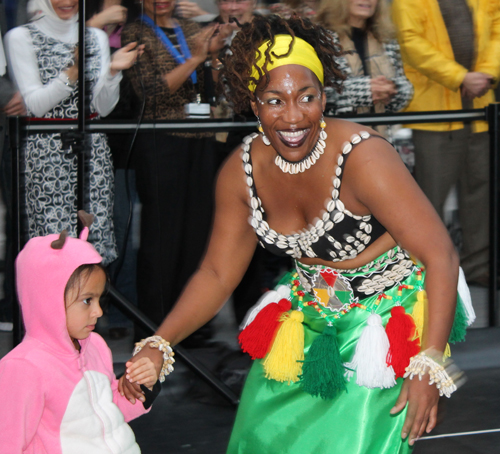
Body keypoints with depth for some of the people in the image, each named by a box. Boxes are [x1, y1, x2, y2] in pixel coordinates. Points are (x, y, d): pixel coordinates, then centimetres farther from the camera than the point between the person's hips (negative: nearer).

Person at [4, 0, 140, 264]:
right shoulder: (21, 38, -1)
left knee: (96, 236, 0)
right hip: (47, 151, -4)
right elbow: (36, 104, -10)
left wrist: (112, 71, -12)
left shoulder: (96, 37, 11)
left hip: (93, 148, 4)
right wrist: (72, 72, -23)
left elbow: (104, 108, 6)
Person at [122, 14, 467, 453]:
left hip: (387, 314, -5)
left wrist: (430, 368, -29)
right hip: (312, 314, 5)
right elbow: (217, 274, 1)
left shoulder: (362, 159, -27)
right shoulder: (242, 170, -10)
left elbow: (442, 257, -25)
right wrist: (157, 346, -9)